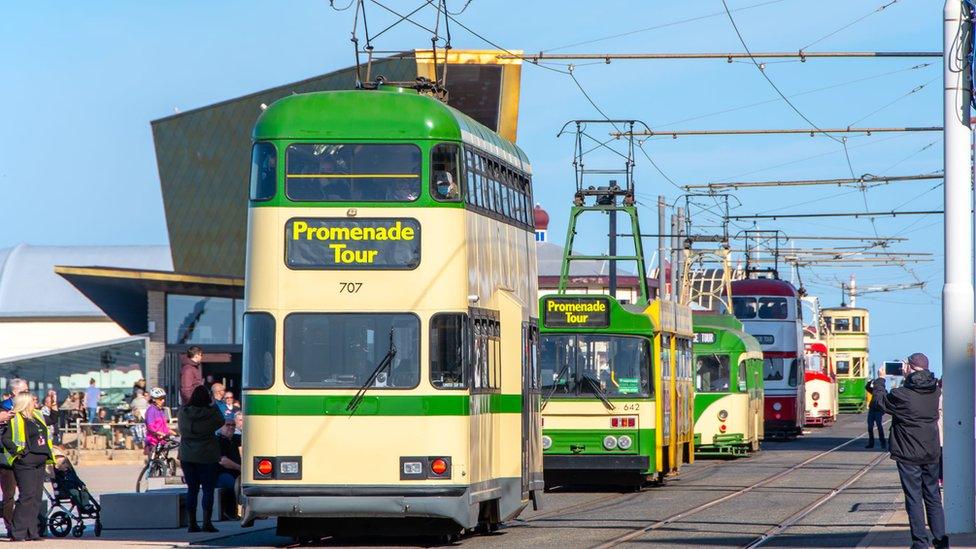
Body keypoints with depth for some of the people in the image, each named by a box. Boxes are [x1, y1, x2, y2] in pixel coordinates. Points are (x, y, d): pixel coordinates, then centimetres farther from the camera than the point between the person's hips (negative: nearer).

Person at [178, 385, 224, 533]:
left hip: (187, 456, 4)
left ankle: (191, 523, 7)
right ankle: (207, 523, -5)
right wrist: (214, 406, 14)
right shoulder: (210, 413, -12)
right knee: (208, 489, 2)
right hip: (206, 456, -4)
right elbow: (220, 421, 6)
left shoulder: (183, 412, -2)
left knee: (192, 489, 9)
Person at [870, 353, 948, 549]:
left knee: (914, 499, 1)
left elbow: (880, 401, 0)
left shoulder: (902, 395, -18)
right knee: (933, 497, 15)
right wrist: (908, 377, 25)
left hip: (909, 456, -5)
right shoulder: (934, 392, -3)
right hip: (932, 454, 5)